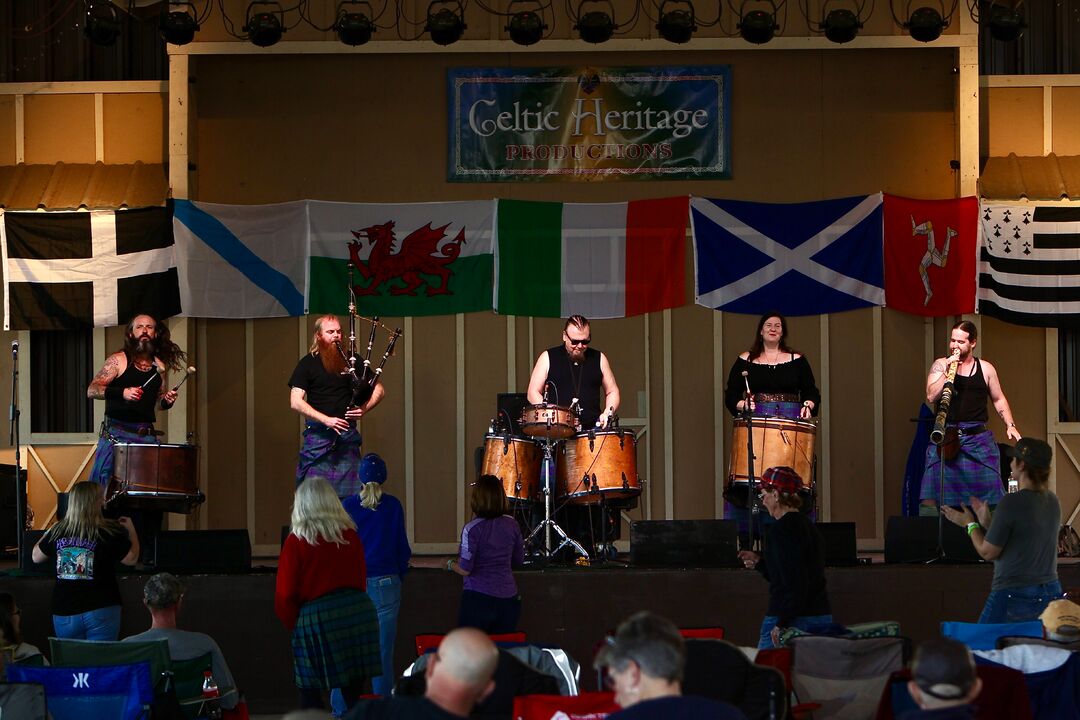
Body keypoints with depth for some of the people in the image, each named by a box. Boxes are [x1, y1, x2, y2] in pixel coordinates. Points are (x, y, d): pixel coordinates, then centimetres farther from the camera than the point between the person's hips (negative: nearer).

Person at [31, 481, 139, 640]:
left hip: (64, 612, 3)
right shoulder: (110, 533, -10)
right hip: (101, 610, -3)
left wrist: (47, 534, 33)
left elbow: (36, 557, 15)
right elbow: (131, 559, 1)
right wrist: (131, 530, 15)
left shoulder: (57, 531, 0)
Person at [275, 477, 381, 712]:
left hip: (317, 620, -4)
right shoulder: (350, 535, 8)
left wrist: (295, 627, 12)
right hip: (359, 611, 4)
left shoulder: (296, 542, -4)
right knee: (354, 695, 8)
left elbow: (284, 596, -3)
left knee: (310, 695, 4)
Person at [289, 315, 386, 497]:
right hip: (318, 433, -3)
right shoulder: (308, 364, 2)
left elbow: (378, 390, 12)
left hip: (347, 433, 3)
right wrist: (326, 420, -17)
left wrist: (364, 409, -9)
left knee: (349, 495, 0)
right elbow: (296, 402, -7)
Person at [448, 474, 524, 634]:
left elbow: (465, 570, -13)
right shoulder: (512, 525, 2)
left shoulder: (472, 529, -13)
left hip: (478, 599, -5)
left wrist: (450, 564, 6)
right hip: (508, 600, 5)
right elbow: (519, 561, 12)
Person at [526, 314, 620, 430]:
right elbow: (533, 393, 6)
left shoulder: (598, 359, 14)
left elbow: (612, 392, 19)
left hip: (591, 428, 2)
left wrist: (607, 414, -2)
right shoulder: (548, 358, 7)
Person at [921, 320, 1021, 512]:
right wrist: (948, 372, -12)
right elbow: (931, 397, -7)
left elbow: (999, 399, 20)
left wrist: (1010, 425, 7)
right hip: (946, 440, -1)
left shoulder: (985, 369, 10)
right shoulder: (940, 365, 6)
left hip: (978, 438, 1)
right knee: (931, 500, -12)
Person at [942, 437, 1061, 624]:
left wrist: (970, 524, 8)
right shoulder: (1052, 501, 7)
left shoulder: (1012, 502, -16)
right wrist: (987, 522, 17)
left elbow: (988, 552, -8)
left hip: (1015, 596, -7)